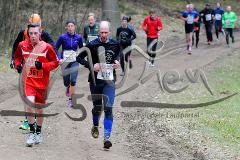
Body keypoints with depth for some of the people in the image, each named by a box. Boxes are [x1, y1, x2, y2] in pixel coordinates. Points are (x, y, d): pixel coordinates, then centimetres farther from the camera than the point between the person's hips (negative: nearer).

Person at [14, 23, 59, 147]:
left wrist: (43, 66, -17)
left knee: (39, 109, 12)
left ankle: (38, 132, 34)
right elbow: (17, 57, 19)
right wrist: (18, 65, -2)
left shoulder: (46, 47, -8)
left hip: (41, 83, 0)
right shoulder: (22, 45, -1)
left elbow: (55, 62, -2)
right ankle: (31, 132, -7)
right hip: (27, 81, 0)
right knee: (30, 104, -22)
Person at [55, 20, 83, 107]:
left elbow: (81, 48, 15)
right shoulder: (62, 37, -9)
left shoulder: (78, 37, -3)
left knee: (73, 81, -13)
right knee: (66, 82, 7)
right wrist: (59, 58, -9)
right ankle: (68, 87, 44)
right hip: (65, 61, 0)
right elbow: (56, 48, 1)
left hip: (74, 61, 0)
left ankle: (70, 99, -5)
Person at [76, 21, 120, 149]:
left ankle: (107, 138, -17)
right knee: (97, 107, 14)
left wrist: (117, 62, 1)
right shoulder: (92, 45, -6)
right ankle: (95, 126, 46)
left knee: (108, 108, -13)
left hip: (109, 81, 0)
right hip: (95, 80, 0)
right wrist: (91, 65, -14)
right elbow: (79, 58, 0)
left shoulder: (115, 44, 1)